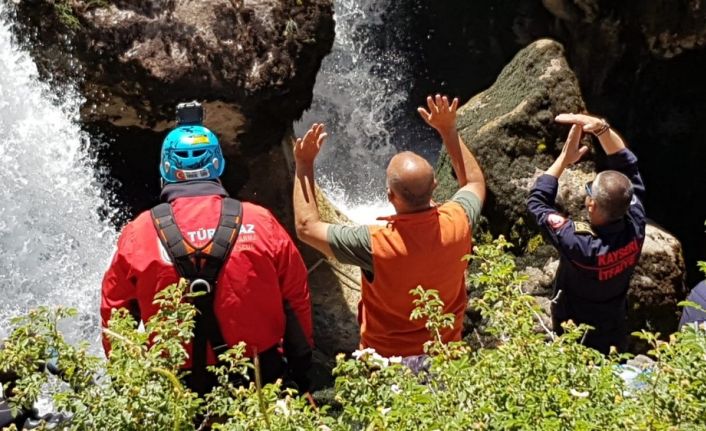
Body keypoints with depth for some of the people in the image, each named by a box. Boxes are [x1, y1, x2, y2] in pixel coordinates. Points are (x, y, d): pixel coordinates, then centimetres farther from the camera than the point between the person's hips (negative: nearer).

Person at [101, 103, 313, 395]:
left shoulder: (137, 234, -4)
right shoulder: (261, 223, -6)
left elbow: (114, 313, 4)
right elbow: (297, 300, 1)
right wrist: (301, 368, 14)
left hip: (179, 388, 1)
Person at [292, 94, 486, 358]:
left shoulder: (375, 243, -35)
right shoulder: (456, 223, -24)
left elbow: (307, 228, -20)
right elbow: (475, 182, 1)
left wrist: (304, 165, -14)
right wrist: (448, 130, 2)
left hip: (386, 357, -3)